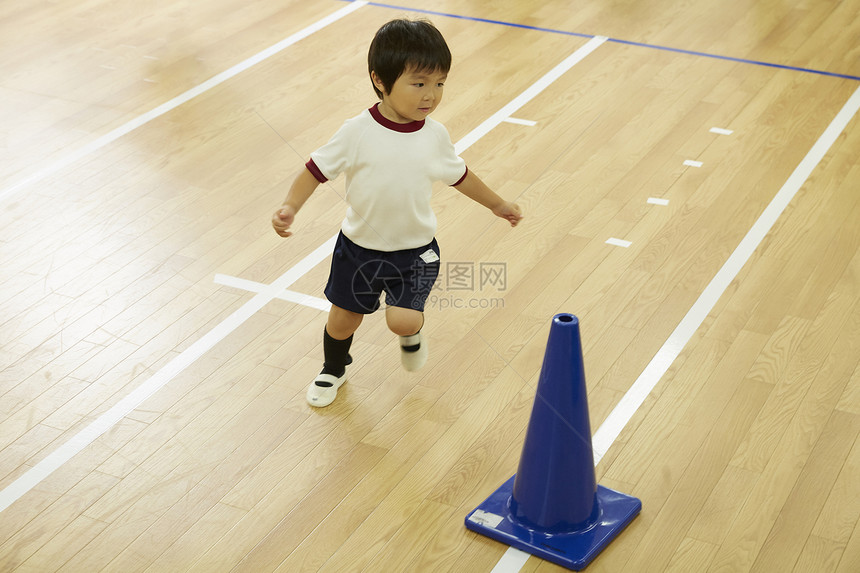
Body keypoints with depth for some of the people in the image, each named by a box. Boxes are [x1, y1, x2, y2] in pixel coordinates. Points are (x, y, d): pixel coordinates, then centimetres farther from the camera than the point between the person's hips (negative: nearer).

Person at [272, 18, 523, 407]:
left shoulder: (435, 136, -8)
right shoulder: (357, 132, -18)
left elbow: (458, 175, 9)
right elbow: (317, 169, -12)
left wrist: (497, 204, 21)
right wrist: (291, 206, -27)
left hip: (415, 250, 0)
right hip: (359, 246, 0)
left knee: (402, 320, -17)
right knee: (343, 318, 15)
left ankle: (413, 331, 23)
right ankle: (333, 370, 47)